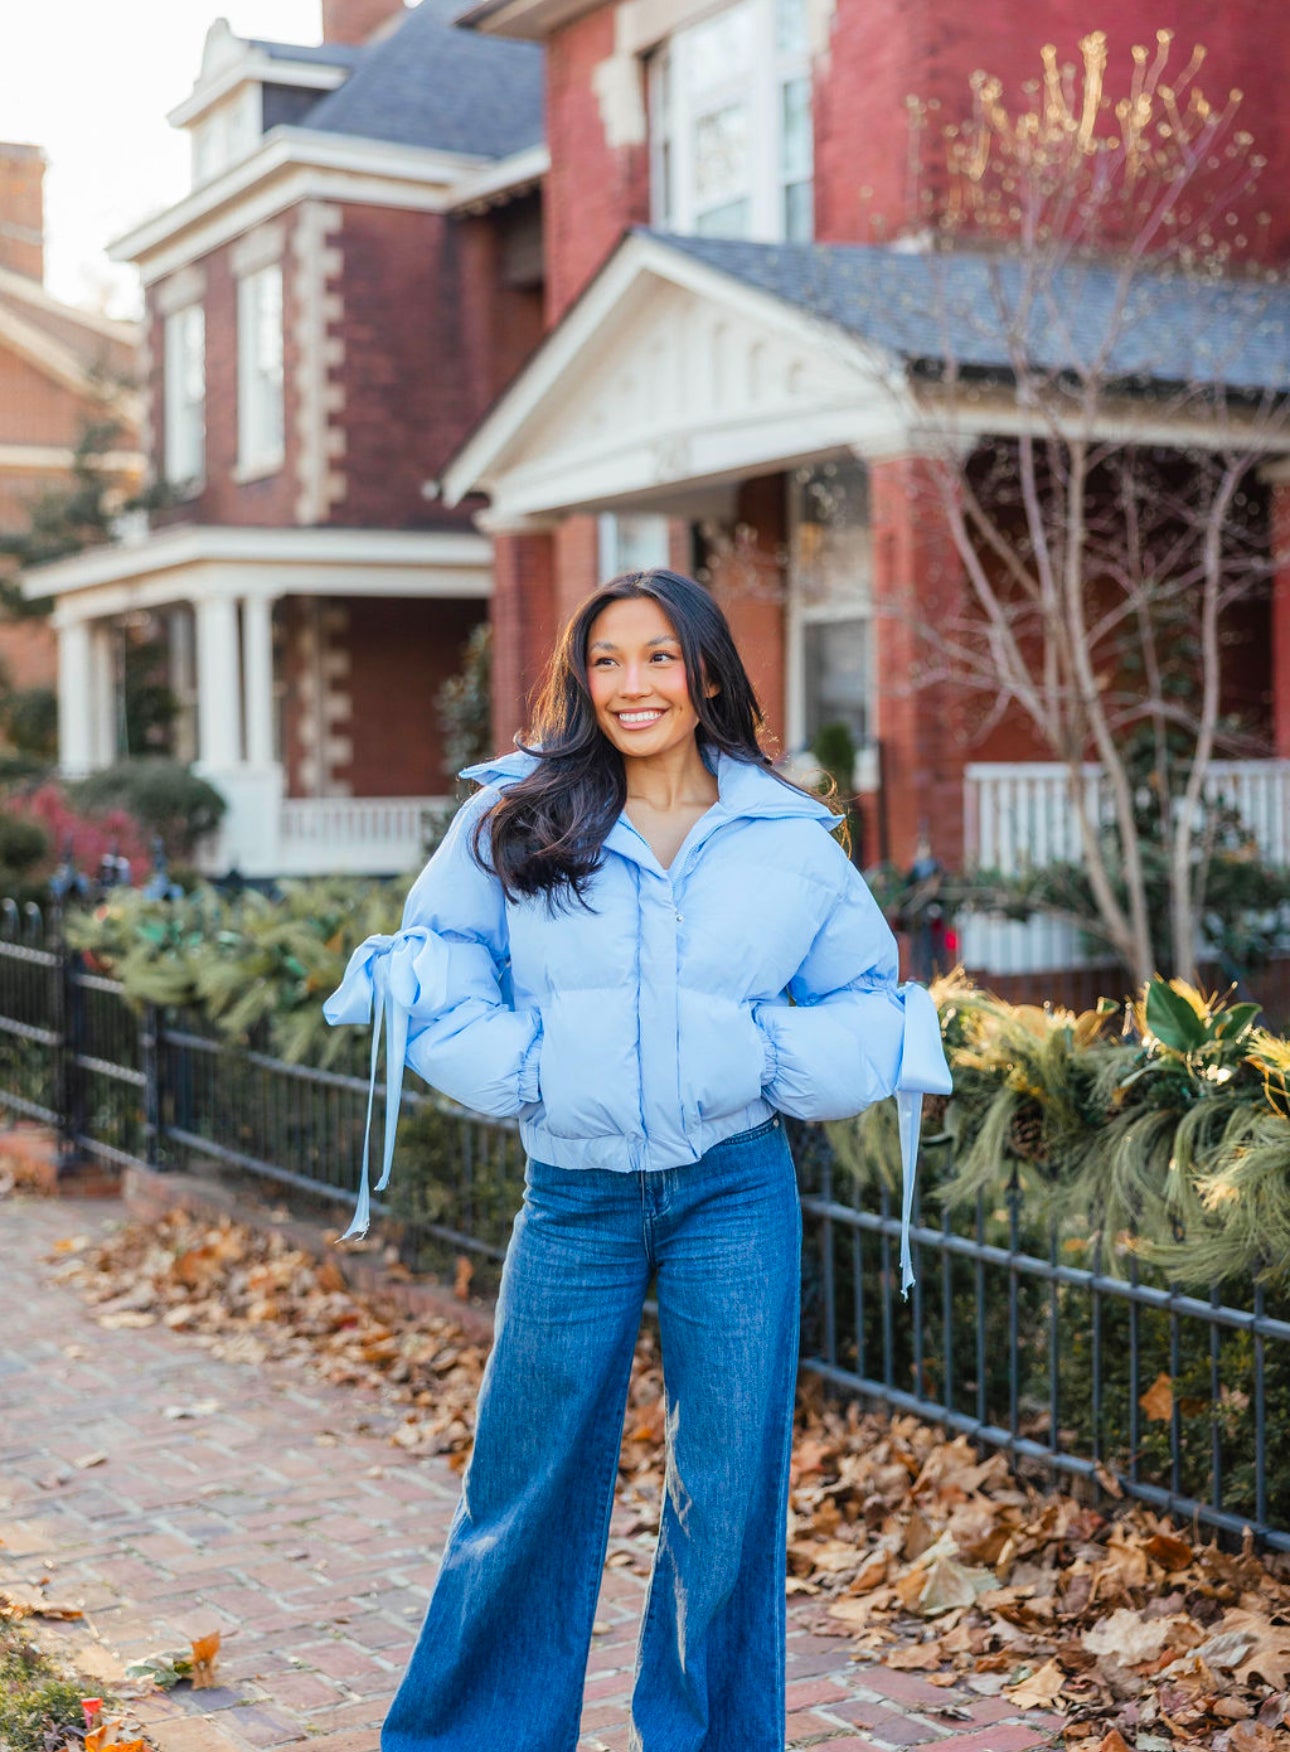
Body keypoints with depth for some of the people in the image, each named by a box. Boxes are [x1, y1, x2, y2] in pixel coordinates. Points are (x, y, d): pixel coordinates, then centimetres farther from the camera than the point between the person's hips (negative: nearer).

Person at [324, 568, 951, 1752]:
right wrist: (518, 1068, -6)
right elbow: (435, 964, 8)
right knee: (530, 1486, 8)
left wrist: (773, 1064, -5)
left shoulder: (790, 839, 4)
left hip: (735, 1196, 1)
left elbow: (867, 998, 13)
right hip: (574, 1199, 0)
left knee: (727, 1489, 7)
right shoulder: (516, 819, 2)